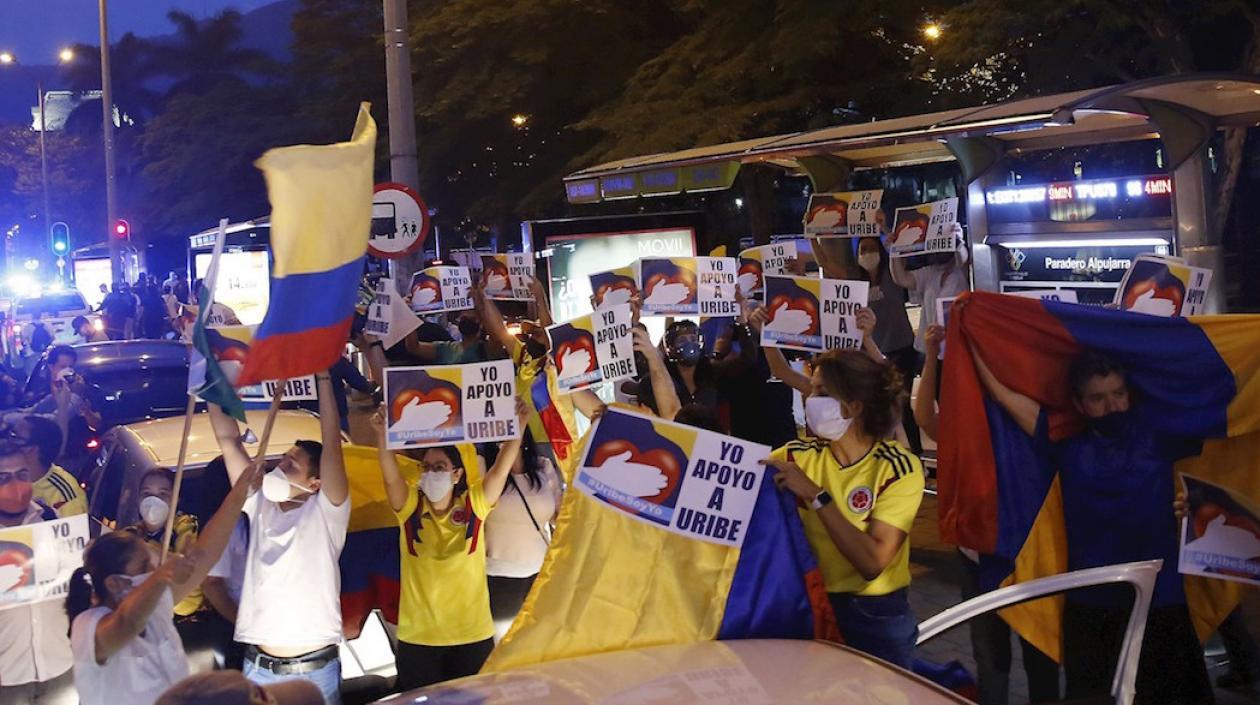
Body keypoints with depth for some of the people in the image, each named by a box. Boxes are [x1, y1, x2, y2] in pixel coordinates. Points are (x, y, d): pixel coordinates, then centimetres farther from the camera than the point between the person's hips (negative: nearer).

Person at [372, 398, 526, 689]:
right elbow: (391, 477, -17)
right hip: (417, 638, 1)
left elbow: (501, 468, -10)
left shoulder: (474, 504, -1)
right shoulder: (410, 507, 0)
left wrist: (518, 425, -22)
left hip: (473, 635, 0)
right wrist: (382, 435, -31)